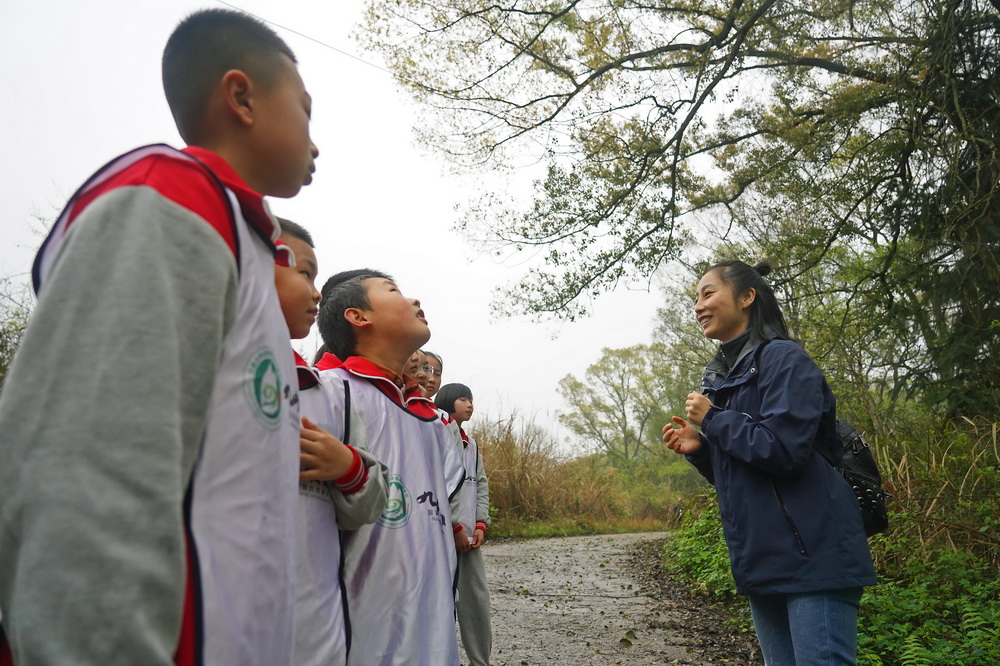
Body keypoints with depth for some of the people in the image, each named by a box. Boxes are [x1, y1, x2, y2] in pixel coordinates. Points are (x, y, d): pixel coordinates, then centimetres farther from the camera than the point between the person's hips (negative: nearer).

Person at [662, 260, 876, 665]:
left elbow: (783, 450, -22)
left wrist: (712, 419, -11)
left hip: (812, 556, -9)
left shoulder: (782, 359, -10)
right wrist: (698, 448, 0)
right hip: (762, 562, 9)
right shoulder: (721, 376, 15)